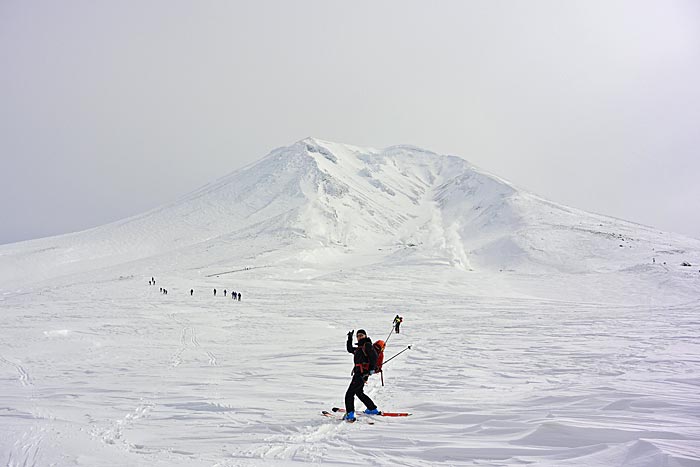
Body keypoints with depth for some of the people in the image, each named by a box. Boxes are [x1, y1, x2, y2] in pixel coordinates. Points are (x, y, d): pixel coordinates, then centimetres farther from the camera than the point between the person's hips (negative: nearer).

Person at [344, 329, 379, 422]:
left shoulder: (367, 345, -5)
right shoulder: (358, 348, 22)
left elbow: (374, 356, -15)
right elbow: (350, 349, 37)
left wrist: (372, 369, -21)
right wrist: (350, 338, 28)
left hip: (362, 374, -10)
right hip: (358, 373, 10)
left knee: (349, 394, -12)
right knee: (359, 393, 23)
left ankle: (350, 414, -15)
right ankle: (373, 409, 32)